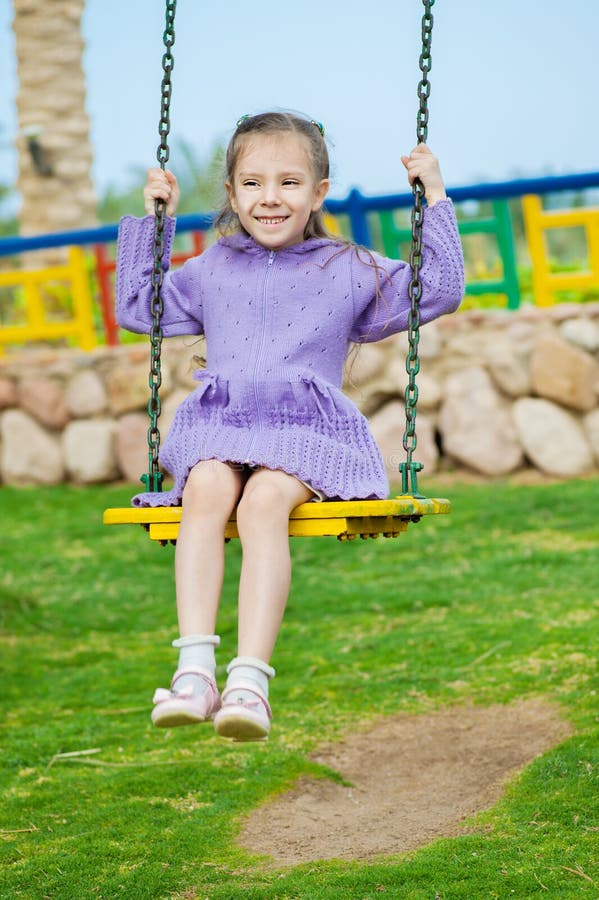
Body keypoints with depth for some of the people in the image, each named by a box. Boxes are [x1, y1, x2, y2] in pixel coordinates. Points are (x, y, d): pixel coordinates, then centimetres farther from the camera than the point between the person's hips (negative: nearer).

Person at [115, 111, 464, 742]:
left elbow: (438, 291, 16)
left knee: (263, 500, -35)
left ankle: (250, 680, -45)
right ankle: (194, 670, -42)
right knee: (206, 491, -34)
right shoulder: (211, 271, 24)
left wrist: (434, 201, 12)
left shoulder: (347, 271, 17)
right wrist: (152, 221, 30)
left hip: (308, 433, -2)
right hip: (220, 427, 2)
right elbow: (137, 309, 34)